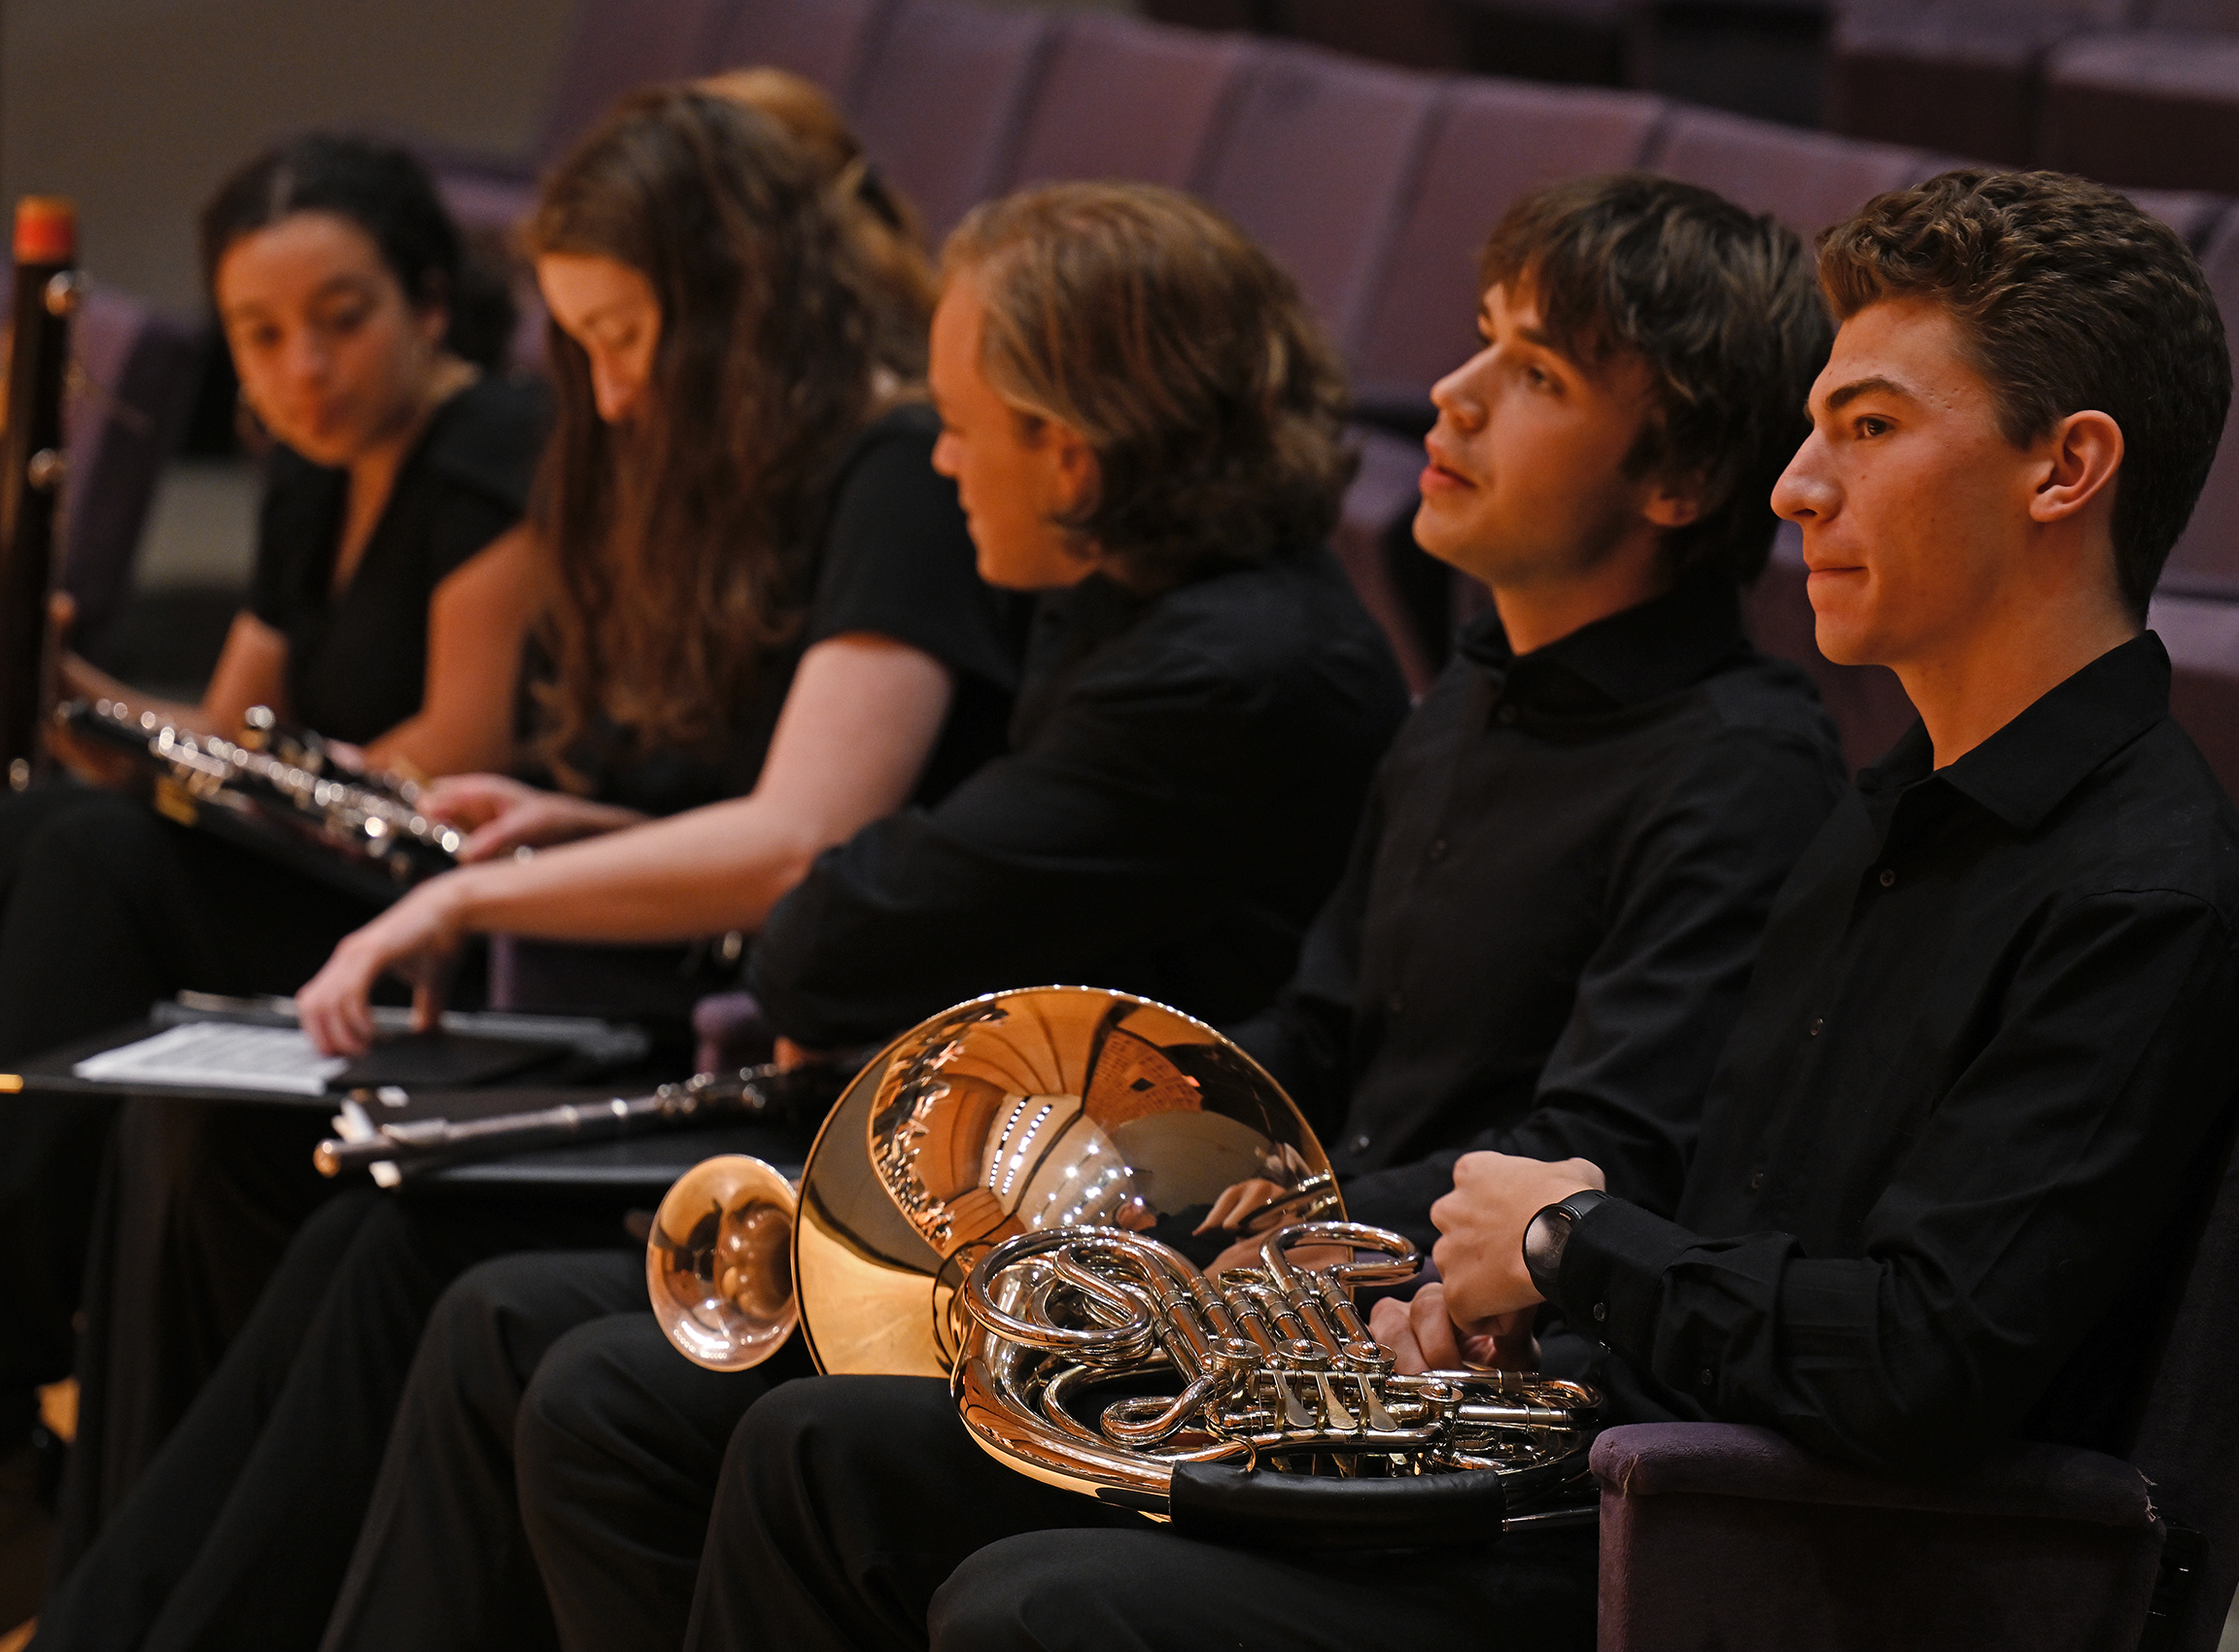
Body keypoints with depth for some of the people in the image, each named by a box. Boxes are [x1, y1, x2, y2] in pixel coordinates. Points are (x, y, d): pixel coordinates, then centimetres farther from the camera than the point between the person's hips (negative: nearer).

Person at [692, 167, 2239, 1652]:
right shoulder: (1894, 821, 18)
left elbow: (1930, 1363, -27)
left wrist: (1576, 1239, -11)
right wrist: (1485, 1286, 5)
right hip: (1580, 1464, 10)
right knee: (826, 1459, 8)